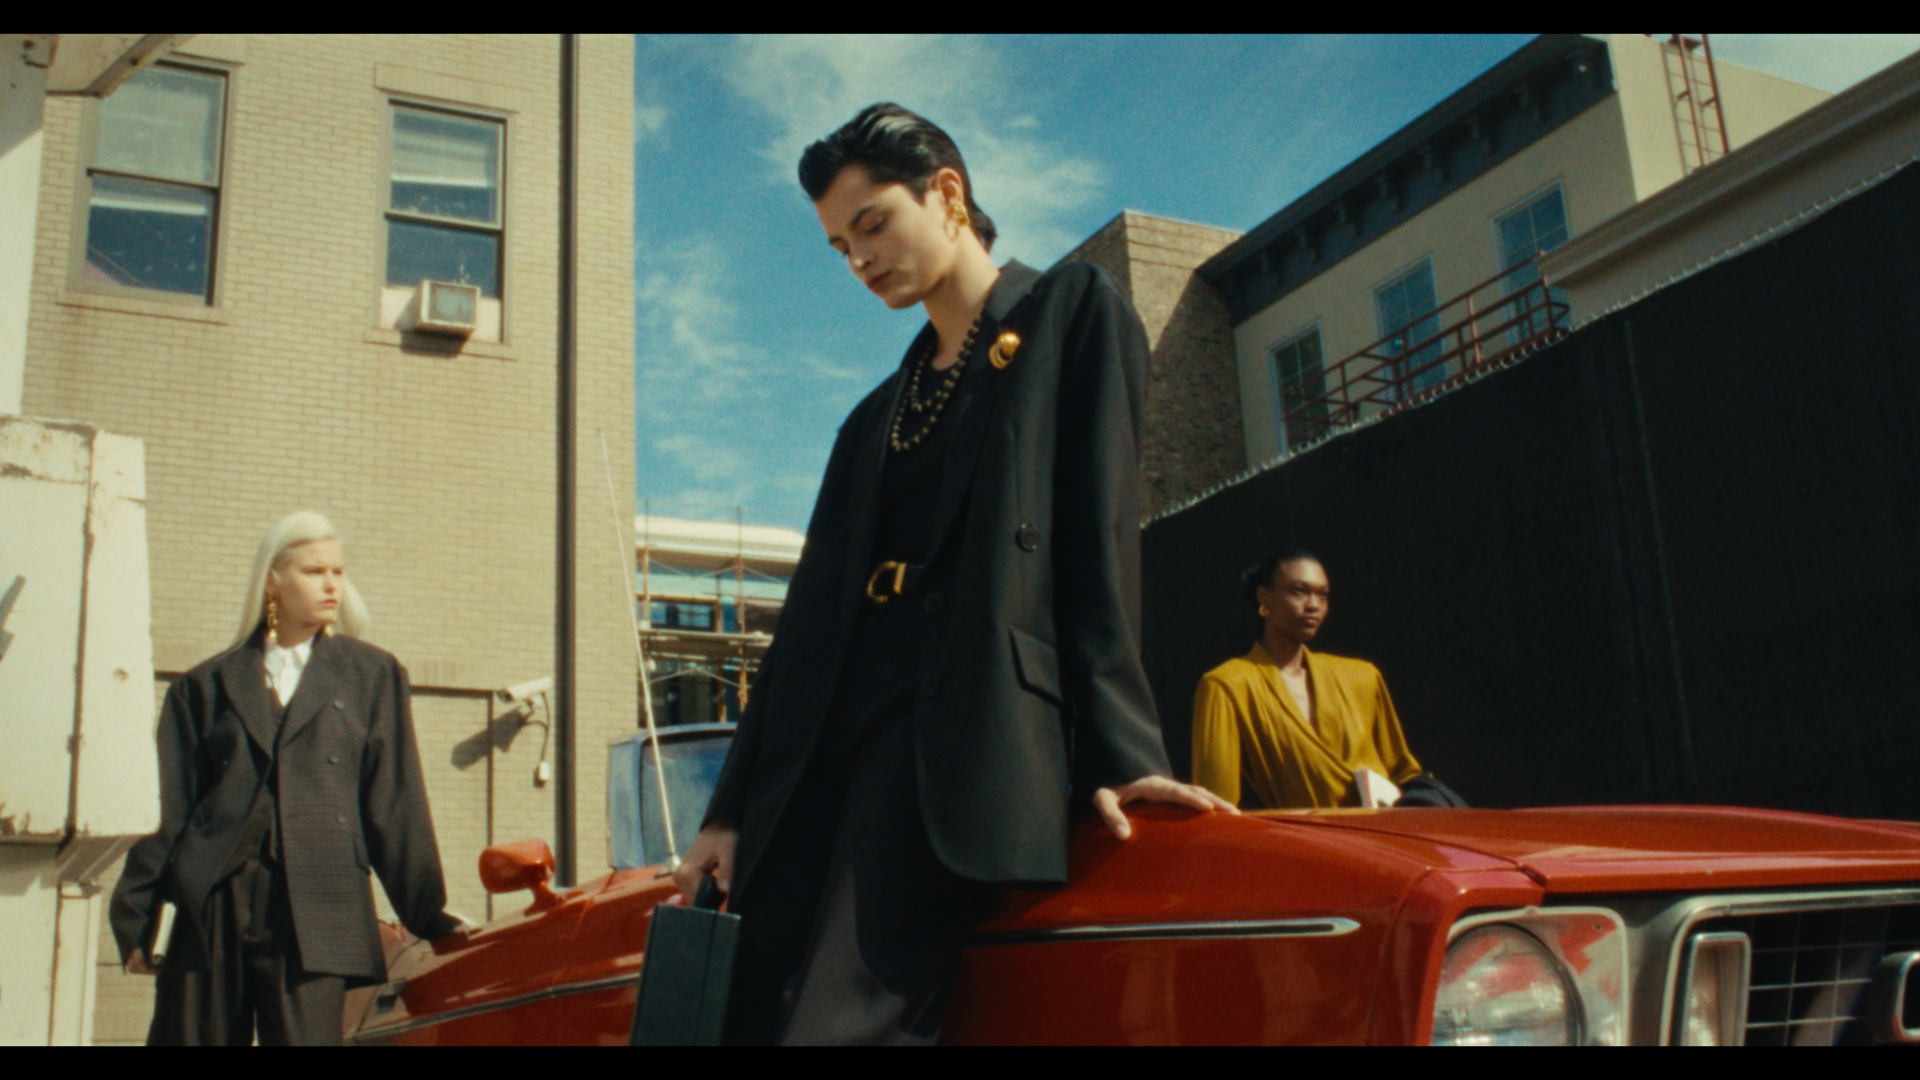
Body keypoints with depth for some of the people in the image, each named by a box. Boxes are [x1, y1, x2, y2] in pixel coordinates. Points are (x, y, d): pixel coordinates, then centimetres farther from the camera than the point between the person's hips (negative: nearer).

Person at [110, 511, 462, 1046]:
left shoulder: (372, 676, 13)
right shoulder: (206, 686, 15)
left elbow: (394, 807, 10)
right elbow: (170, 812, 12)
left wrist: (429, 916, 5)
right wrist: (136, 921, 6)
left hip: (315, 912, -1)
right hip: (213, 907, 2)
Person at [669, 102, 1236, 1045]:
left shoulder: (1073, 312, 10)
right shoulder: (877, 415, 26)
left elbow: (1098, 534, -2)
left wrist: (1116, 750, -12)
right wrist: (733, 807, 15)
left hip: (967, 731, -6)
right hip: (825, 749, 7)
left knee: (839, 1018, -22)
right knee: (746, 1009, -5)